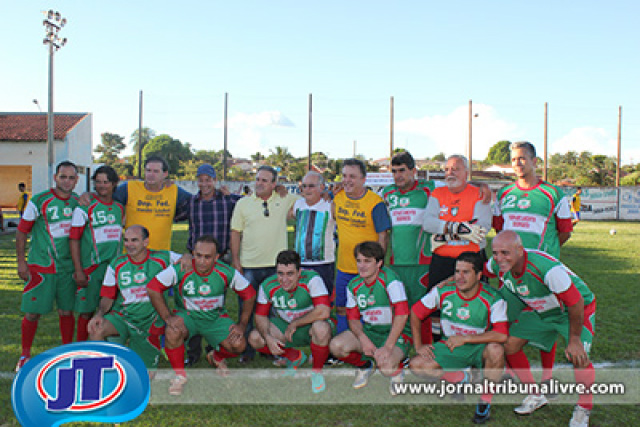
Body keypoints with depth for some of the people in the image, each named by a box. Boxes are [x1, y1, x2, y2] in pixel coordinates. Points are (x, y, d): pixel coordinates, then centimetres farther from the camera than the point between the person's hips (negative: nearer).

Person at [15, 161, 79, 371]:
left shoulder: (78, 202, 6)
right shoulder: (39, 201, -6)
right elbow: (22, 232, -1)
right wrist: (21, 261, -5)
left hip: (68, 266, 3)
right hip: (40, 267, -3)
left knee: (67, 311, 9)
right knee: (32, 312, 0)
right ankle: (25, 355, 17)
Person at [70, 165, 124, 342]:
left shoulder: (119, 207, 10)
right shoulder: (85, 207, -5)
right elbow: (74, 239, -6)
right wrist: (78, 271, -11)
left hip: (115, 267, 4)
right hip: (91, 267, -4)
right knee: (86, 311, 1)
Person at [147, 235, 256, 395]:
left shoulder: (227, 273, -16)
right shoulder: (181, 269, -20)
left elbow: (249, 294, -2)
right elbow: (152, 288, -13)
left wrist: (242, 325, -7)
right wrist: (168, 317, -18)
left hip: (216, 317, 2)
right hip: (186, 315, -1)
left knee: (239, 345, -18)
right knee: (172, 333, -34)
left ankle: (218, 358, 20)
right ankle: (179, 375, -6)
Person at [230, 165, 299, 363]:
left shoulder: (285, 200, 3)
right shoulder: (243, 203, 3)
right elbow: (235, 233, 6)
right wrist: (235, 260, 1)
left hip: (276, 265, 0)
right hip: (249, 265, 0)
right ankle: (247, 350, 18)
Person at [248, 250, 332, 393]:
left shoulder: (312, 279, -26)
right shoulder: (268, 286, -14)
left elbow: (323, 312, -34)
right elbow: (260, 315, -5)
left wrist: (294, 324, -25)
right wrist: (268, 337, -23)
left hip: (310, 326, -4)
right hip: (284, 325, 5)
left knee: (321, 328, -39)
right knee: (254, 338, -16)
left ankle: (317, 370, -8)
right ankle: (295, 357, 11)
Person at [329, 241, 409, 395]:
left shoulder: (389, 278, -18)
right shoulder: (354, 285, 0)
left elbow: (402, 314, -23)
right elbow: (353, 318, 5)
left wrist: (388, 347, -27)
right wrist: (363, 339, -16)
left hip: (395, 333, -5)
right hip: (368, 331, 5)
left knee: (386, 367, -34)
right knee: (336, 345, -20)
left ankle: (397, 370, 8)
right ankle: (365, 365, 12)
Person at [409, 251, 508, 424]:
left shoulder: (493, 299, -19)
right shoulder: (443, 291, -11)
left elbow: (502, 335, -30)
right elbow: (415, 312, 1)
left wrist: (464, 339, -27)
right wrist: (418, 345, -4)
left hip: (479, 348, -3)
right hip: (451, 348, 3)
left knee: (495, 350, -38)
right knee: (416, 365, -18)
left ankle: (485, 401, -14)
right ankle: (461, 379, 5)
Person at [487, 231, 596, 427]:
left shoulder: (546, 267, -41)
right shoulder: (497, 264, -21)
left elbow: (576, 302, -31)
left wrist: (574, 339, -22)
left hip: (576, 308, -6)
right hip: (539, 309, 6)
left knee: (577, 356, -24)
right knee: (510, 344, -5)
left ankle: (584, 407, 5)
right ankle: (536, 396, 16)